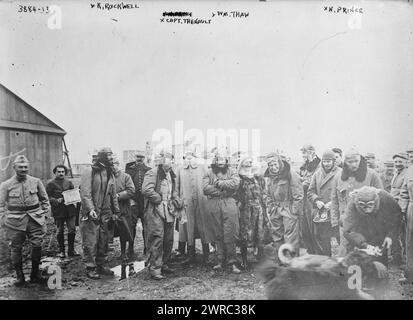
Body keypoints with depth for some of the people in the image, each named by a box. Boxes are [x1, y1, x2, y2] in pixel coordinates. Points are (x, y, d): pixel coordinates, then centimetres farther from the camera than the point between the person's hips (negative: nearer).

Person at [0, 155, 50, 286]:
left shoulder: (36, 182, 3)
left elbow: (45, 199, 12)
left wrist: (44, 213, 6)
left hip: (35, 218, 1)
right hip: (15, 221, -1)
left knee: (37, 245, 2)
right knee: (16, 248, 4)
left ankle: (35, 273, 19)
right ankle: (19, 276, 19)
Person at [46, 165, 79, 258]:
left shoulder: (69, 182, 12)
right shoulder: (51, 184, 0)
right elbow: (47, 197, -3)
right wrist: (56, 200, -17)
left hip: (70, 209, 3)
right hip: (58, 211, -3)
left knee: (72, 229, 2)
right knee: (60, 231, 6)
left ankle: (71, 250, 14)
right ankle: (61, 250, 19)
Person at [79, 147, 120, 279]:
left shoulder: (110, 174, 13)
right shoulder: (90, 171, -9)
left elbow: (113, 194, 17)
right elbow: (85, 193, -15)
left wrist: (116, 211, 13)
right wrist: (90, 209, -25)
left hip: (105, 214, 7)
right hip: (91, 214, -7)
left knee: (103, 241, 12)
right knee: (90, 242, -1)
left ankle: (101, 265, 24)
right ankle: (90, 268, 9)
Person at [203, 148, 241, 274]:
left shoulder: (232, 172, 11)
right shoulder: (209, 173, 11)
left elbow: (235, 183, -9)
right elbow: (206, 188, -5)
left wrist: (219, 183, -7)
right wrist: (224, 190, -8)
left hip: (229, 204, -1)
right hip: (214, 204, 1)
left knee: (230, 234, -4)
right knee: (218, 234, 5)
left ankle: (232, 262, 4)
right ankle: (220, 261, 14)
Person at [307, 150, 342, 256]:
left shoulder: (340, 174, -4)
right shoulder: (317, 174, 10)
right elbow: (310, 191, 11)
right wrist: (317, 201, -6)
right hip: (319, 213, 4)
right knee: (320, 240, 11)